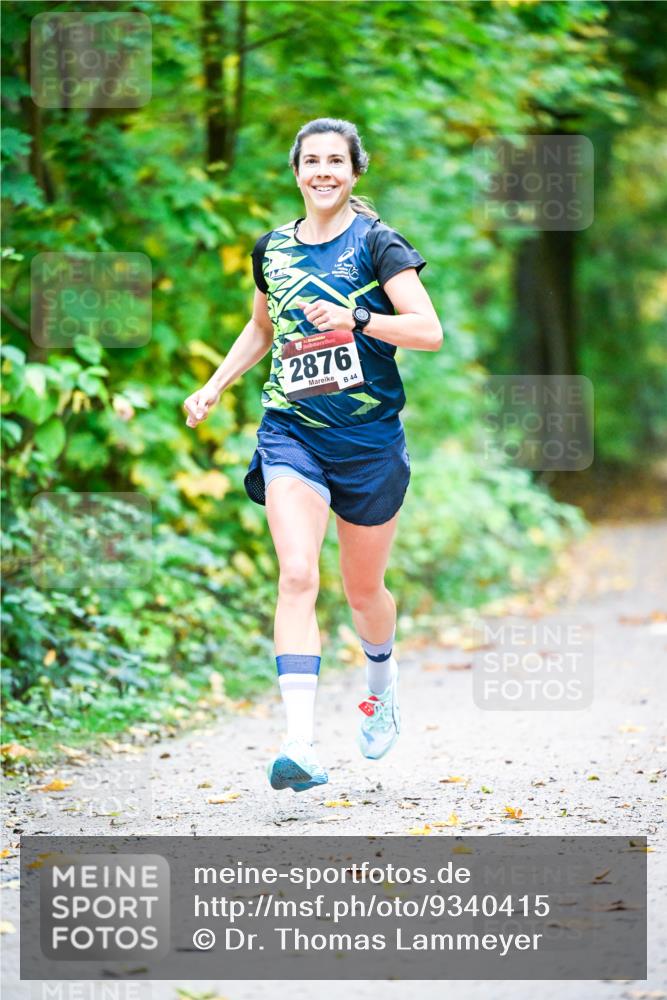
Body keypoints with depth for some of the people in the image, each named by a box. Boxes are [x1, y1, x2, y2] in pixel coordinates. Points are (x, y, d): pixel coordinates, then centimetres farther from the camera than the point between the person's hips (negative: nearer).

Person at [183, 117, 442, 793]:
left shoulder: (376, 243, -5)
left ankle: (381, 677, 47)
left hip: (369, 437, -2)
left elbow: (430, 331, -14)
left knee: (362, 587, 12)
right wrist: (214, 388, 15)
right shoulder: (272, 247, 8)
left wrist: (357, 318, -27)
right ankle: (299, 743, -25)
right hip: (291, 432, 2)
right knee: (297, 576, -17)